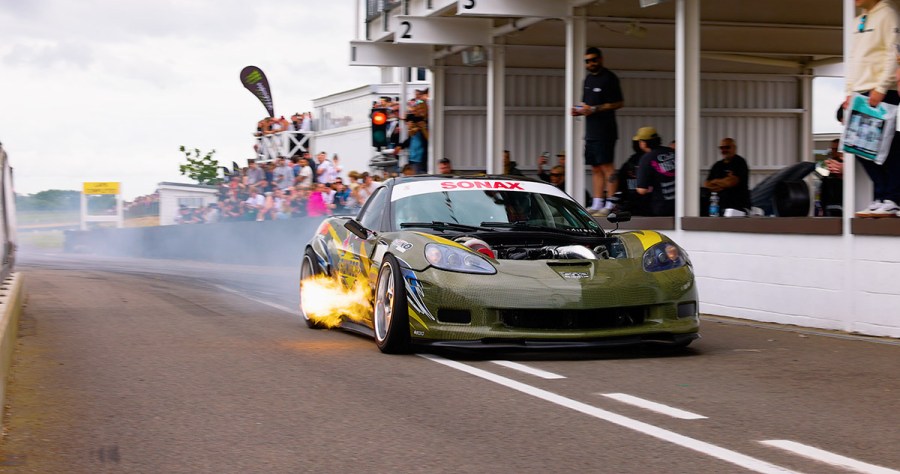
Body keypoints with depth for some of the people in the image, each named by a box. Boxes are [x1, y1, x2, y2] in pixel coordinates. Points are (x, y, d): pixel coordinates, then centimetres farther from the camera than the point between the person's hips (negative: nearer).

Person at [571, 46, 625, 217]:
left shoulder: (609, 78, -7)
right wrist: (579, 110, 8)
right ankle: (597, 204, 12)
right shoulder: (588, 79, 19)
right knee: (595, 168, 9)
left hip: (605, 131, -9)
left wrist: (594, 109, -17)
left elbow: (619, 103, -12)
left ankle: (610, 204, -11)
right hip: (591, 131, 9)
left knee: (606, 166, -10)